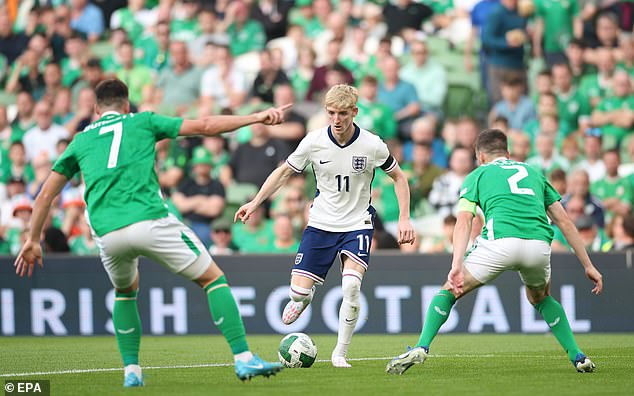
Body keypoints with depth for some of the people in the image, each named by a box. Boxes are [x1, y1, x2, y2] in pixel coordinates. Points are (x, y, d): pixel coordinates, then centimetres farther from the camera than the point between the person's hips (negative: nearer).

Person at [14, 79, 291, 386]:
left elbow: (45, 194, 23)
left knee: (125, 291, 32)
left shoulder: (81, 140, 24)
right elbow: (204, 126, 10)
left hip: (107, 233, 3)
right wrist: (256, 117, 13)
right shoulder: (141, 122, 16)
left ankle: (131, 371, 21)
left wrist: (33, 240, 32)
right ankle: (243, 359, -3)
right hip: (149, 220, -3)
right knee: (213, 279, 9)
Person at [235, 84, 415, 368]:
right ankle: (302, 299, 33)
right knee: (298, 292, -7)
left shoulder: (372, 145, -13)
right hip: (321, 224, 2)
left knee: (351, 285, -24)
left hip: (357, 224, -2)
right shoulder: (314, 142, -10)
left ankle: (340, 353, -9)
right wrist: (255, 203, 0)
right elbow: (284, 171, 5)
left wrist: (404, 217, -2)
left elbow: (398, 177, 4)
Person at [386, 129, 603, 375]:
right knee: (540, 298, 33)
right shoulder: (532, 173, 32)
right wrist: (588, 265, 30)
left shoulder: (477, 175, 22)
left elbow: (463, 222, 5)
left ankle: (421, 348, 0)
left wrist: (457, 266, -6)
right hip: (539, 242, 3)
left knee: (450, 291, 17)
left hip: (500, 241, -3)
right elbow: (564, 222, 28)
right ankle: (577, 356, 21)